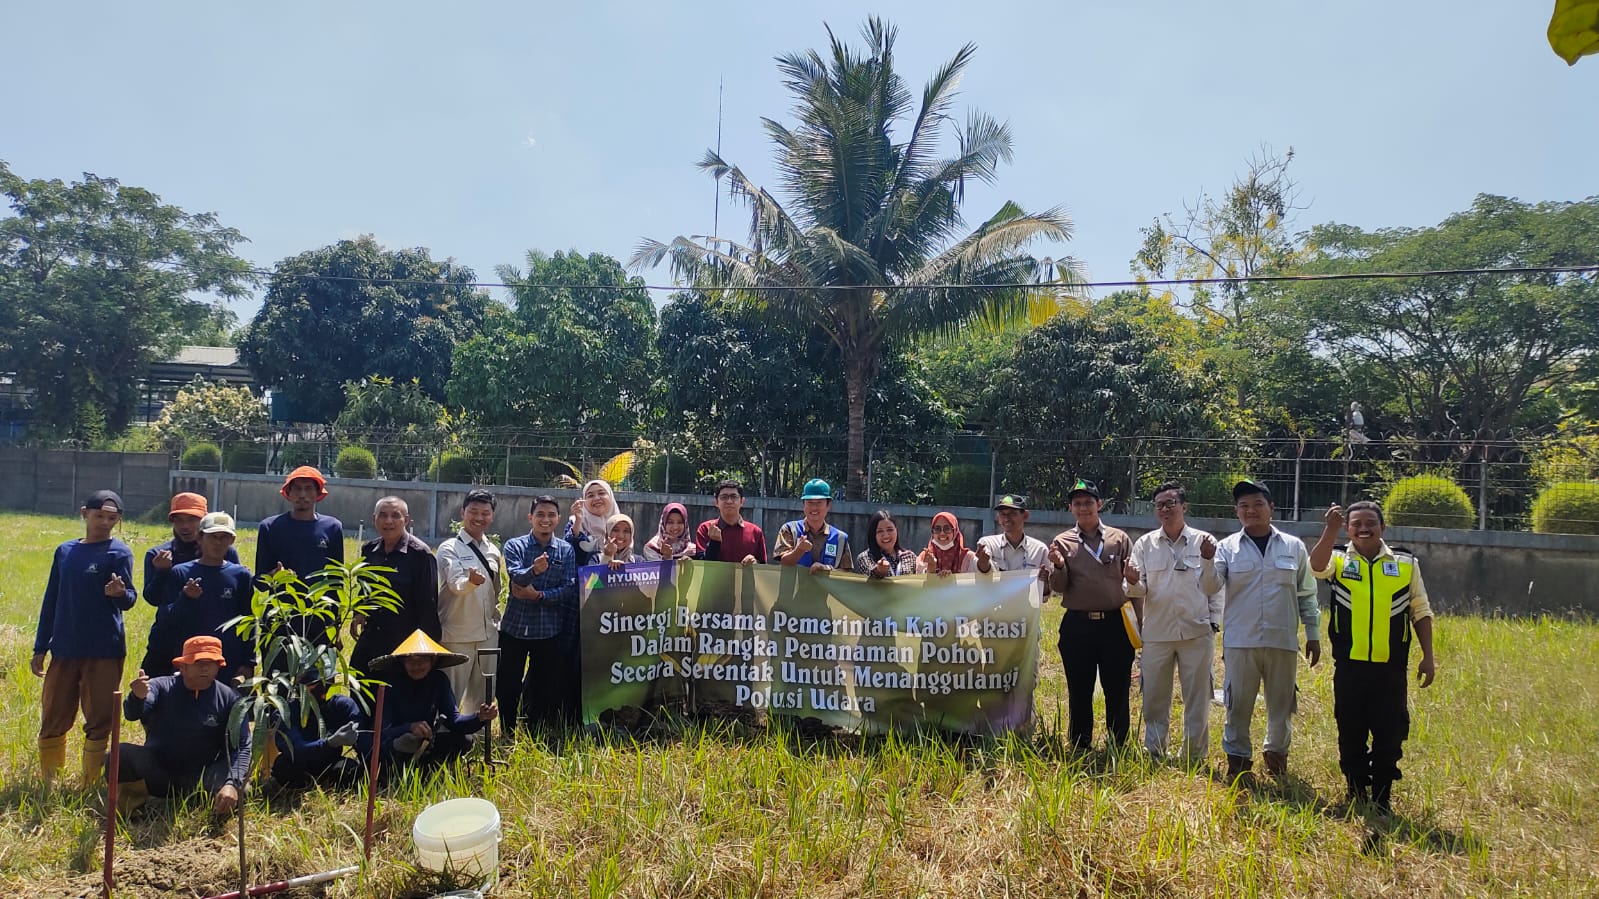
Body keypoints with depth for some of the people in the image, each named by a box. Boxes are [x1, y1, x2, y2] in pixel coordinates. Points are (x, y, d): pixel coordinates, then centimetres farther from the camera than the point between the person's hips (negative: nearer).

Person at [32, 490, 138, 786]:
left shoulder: (119, 552, -5)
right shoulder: (64, 551, 9)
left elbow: (129, 599, -15)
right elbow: (51, 600, 14)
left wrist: (120, 593, -39)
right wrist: (40, 648, 12)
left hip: (105, 653, -5)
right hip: (64, 651, 5)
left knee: (99, 723, 1)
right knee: (52, 722, 11)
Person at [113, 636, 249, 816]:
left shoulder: (228, 698, -7)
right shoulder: (161, 687, -7)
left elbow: (242, 746, -14)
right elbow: (132, 714, -27)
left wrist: (232, 784, -31)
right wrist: (137, 698, -52)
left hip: (200, 777, -1)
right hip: (156, 772, 1)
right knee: (121, 753, -26)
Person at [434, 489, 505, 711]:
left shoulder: (494, 551, 11)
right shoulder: (450, 548, -6)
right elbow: (455, 584, -24)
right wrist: (471, 581, -44)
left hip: (488, 635, 5)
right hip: (457, 635, -5)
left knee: (482, 699, 14)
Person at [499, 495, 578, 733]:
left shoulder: (566, 550, 3)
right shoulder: (515, 546, -1)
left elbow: (569, 589, -5)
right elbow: (516, 577, -19)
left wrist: (539, 595, -16)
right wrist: (533, 570, -40)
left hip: (550, 630, 1)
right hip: (514, 626, -1)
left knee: (545, 688, 11)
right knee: (508, 686, 5)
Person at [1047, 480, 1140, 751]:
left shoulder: (1119, 539, 5)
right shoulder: (1062, 542, 5)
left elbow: (1136, 582, 7)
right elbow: (1059, 587, 1)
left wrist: (1140, 622, 2)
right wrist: (1059, 567, -20)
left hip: (1115, 624, 0)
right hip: (1077, 625, 0)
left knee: (1118, 691, 6)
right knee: (1079, 691, 9)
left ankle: (1118, 748, 19)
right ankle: (1079, 748, 21)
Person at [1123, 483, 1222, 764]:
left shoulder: (1205, 542, 1)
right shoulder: (1145, 544, 5)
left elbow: (1216, 587, 5)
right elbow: (1139, 590, 1)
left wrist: (1214, 621, -5)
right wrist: (1133, 583, -19)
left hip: (1197, 632, -1)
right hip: (1157, 633, 1)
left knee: (1198, 698, 7)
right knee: (1155, 698, 8)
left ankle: (1195, 757, 19)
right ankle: (1153, 755, 20)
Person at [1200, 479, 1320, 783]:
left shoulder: (1293, 547, 6)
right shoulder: (1228, 547, 1)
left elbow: (1306, 595, 10)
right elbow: (1210, 585, -10)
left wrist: (1312, 633, 9)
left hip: (1283, 641, 1)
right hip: (1240, 641, -1)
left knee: (1282, 703, 12)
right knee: (1238, 703, 4)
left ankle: (1277, 752, 33)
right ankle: (1237, 757, 19)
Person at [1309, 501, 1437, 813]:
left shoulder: (1406, 564, 7)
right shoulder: (1338, 560, 3)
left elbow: (1421, 612, 11)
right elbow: (1317, 566, -22)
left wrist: (1428, 656, 6)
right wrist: (1330, 529, -35)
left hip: (1391, 668, 1)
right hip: (1349, 666, 0)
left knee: (1390, 735, 5)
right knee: (1351, 734, 9)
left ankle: (1382, 798, 19)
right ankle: (1357, 794, 24)